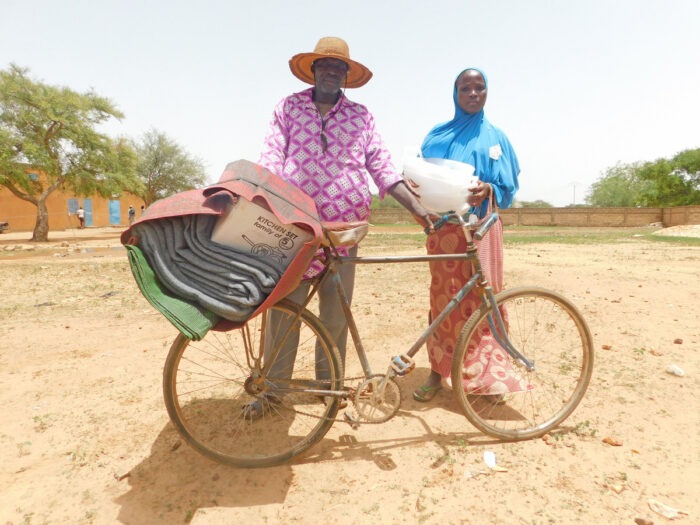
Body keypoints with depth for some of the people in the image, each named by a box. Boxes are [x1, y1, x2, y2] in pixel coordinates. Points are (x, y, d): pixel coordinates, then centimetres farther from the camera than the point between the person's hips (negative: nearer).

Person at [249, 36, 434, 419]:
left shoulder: (361, 116, 14)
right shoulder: (288, 108, 12)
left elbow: (383, 167, 9)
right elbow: (271, 159, 5)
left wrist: (415, 206, 0)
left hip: (343, 229, 1)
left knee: (336, 313, 5)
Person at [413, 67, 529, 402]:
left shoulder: (495, 137, 11)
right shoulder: (437, 135, 11)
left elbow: (509, 188, 7)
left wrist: (488, 191, -15)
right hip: (444, 226, 0)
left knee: (482, 298, -1)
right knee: (444, 298, 2)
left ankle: (487, 377, 11)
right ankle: (438, 370, 14)